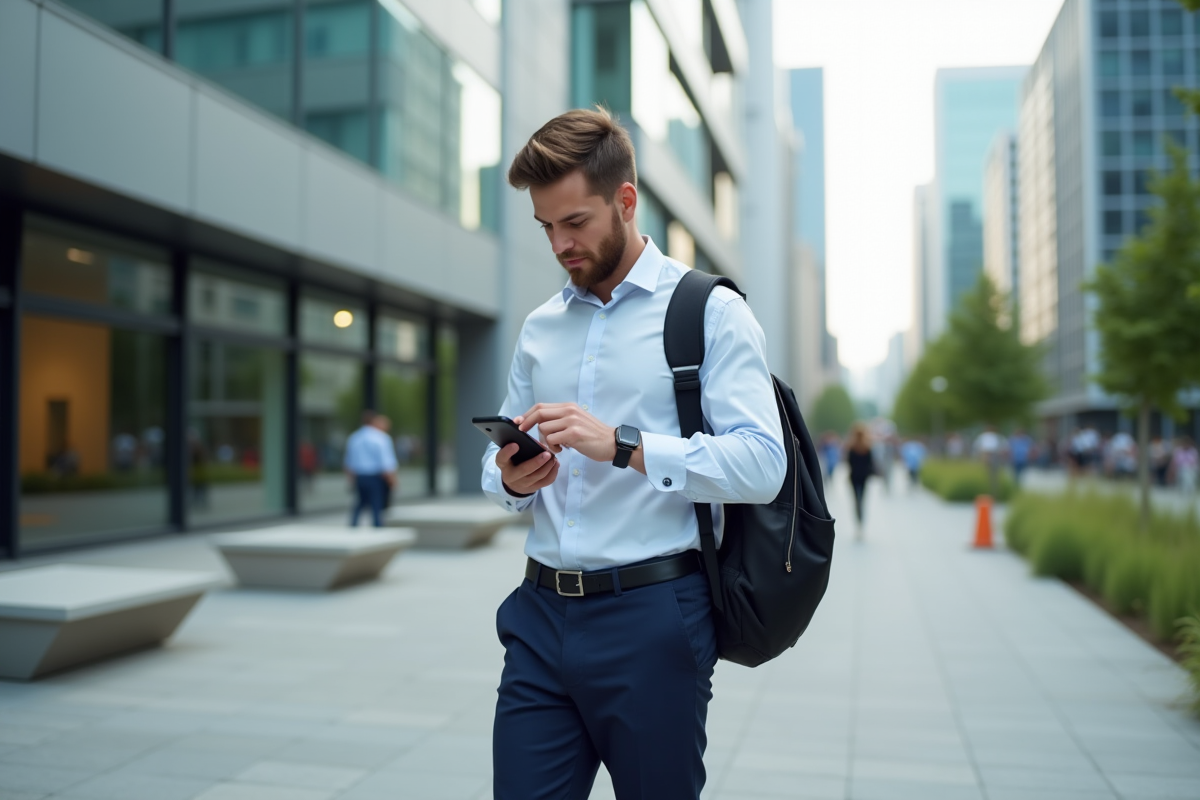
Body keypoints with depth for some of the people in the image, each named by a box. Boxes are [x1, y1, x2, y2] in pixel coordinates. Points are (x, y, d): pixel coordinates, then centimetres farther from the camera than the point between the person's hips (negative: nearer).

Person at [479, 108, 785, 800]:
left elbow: (761, 464, -14)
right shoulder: (540, 328, 15)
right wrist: (511, 479, -4)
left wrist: (622, 446, -22)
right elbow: (500, 471, 20)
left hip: (651, 619, -4)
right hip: (541, 616, 5)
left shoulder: (710, 313, -2)